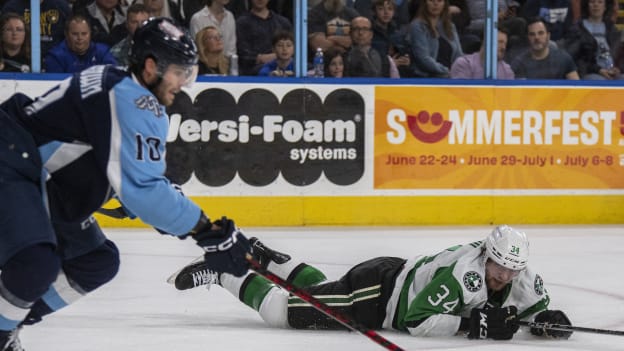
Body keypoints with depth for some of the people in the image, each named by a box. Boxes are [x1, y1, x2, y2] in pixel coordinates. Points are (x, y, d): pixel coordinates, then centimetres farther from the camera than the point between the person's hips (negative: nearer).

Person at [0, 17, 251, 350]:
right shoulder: (132, 101, -21)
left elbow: (141, 182, 17)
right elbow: (141, 188, -28)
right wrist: (206, 230, -23)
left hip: (41, 183, 11)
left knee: (98, 261, 15)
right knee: (37, 263, -31)